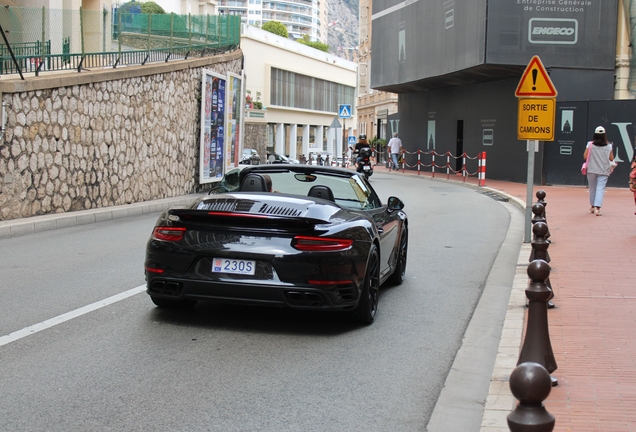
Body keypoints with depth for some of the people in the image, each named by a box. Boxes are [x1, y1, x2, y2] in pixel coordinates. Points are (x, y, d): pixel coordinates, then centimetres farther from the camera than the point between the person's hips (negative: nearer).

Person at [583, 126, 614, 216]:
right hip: (603, 171, -1)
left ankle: (592, 206, 29)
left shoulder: (590, 144, -6)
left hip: (591, 170, 1)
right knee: (600, 189, -4)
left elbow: (585, 157, -5)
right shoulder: (609, 146, -4)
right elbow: (611, 158, 2)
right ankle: (597, 208, -18)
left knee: (592, 188, 16)